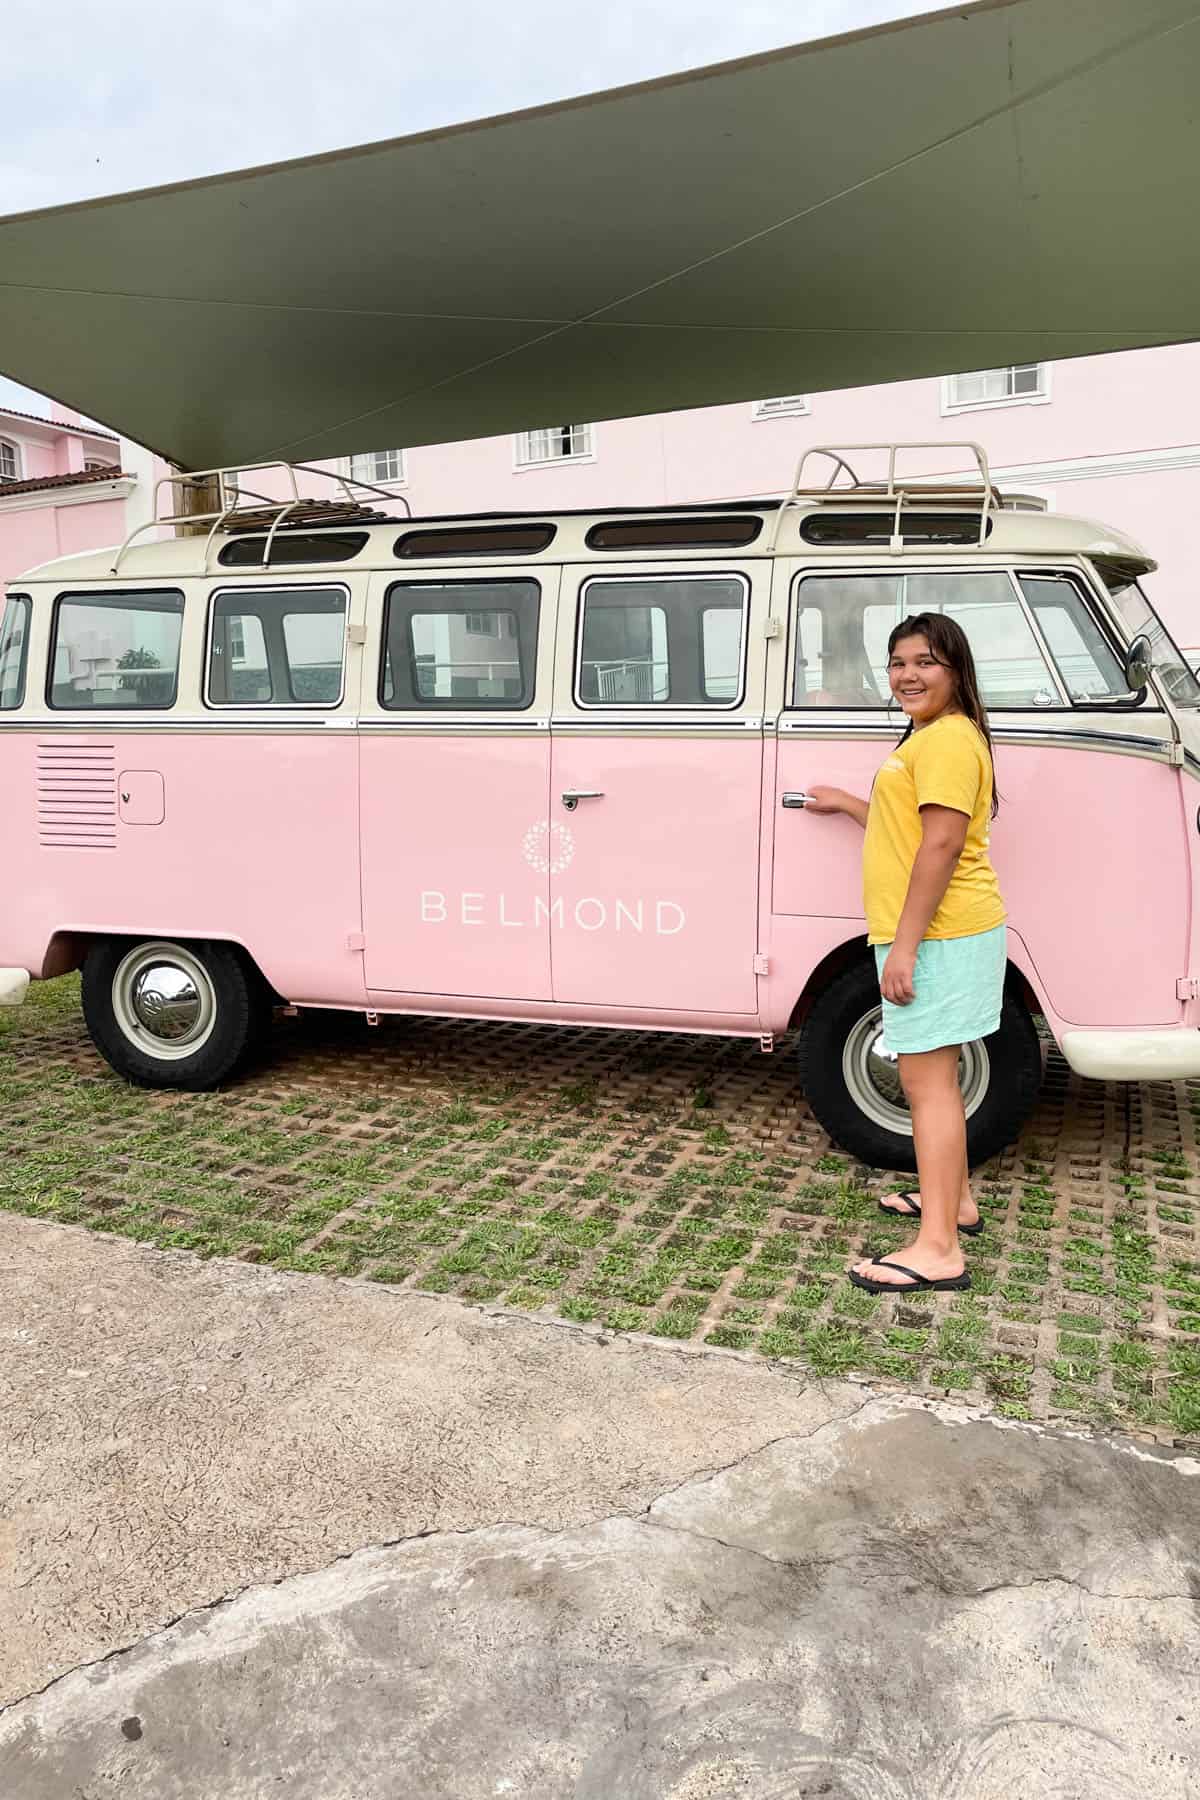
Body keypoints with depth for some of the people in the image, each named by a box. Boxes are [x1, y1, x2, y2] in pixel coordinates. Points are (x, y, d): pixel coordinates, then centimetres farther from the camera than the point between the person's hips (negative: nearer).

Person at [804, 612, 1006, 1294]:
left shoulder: (947, 738, -14)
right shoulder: (932, 735, 20)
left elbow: (942, 843, -22)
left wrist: (905, 944, -24)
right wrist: (847, 804, 34)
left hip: (939, 933, -11)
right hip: (946, 932, 11)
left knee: (927, 1082, -10)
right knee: (935, 1076, 20)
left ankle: (938, 1250, -7)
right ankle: (955, 1199, 34)